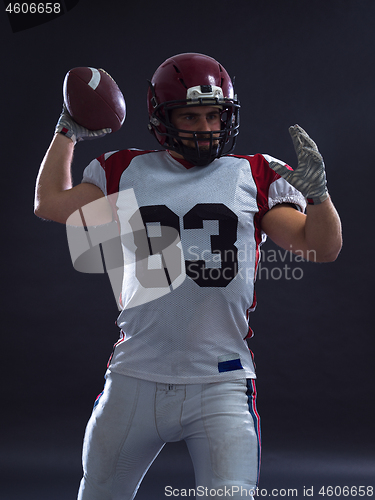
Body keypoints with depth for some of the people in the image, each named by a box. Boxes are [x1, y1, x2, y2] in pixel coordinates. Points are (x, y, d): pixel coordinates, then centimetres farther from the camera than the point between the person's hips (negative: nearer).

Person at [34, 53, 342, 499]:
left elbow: (321, 248, 2)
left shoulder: (255, 177, 5)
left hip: (221, 386, -2)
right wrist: (68, 133, 22)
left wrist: (317, 193, -16)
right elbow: (50, 205, 20)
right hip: (135, 381, 2)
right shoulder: (127, 174, 9)